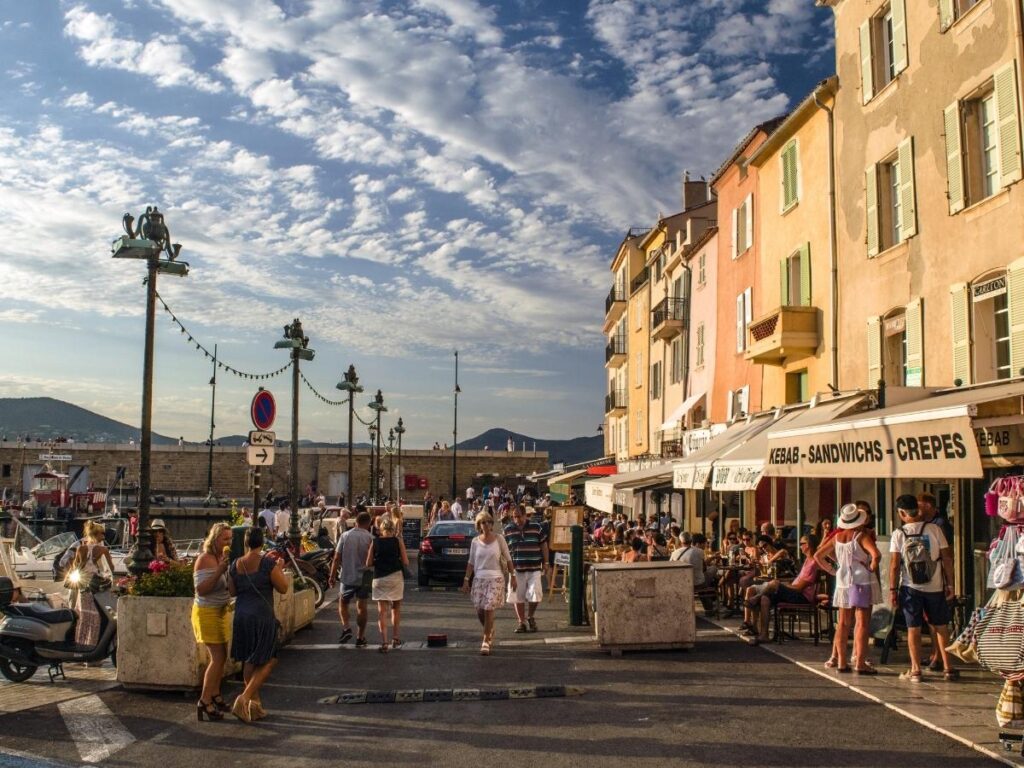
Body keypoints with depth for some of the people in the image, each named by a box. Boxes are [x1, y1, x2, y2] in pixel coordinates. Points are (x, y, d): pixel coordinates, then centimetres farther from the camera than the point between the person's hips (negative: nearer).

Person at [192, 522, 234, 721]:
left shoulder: (223, 557, 7)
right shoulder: (205, 559, -17)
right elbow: (201, 590, -25)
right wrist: (220, 570, -30)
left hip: (221, 612, 8)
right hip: (207, 613, -8)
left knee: (221, 656, 9)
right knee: (217, 657, -10)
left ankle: (215, 696, 20)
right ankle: (204, 701, -4)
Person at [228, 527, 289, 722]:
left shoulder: (234, 565, 2)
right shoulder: (268, 563, -13)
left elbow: (232, 592, 13)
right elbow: (283, 588, -6)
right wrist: (279, 567, 7)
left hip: (241, 617, 6)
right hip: (262, 618, -5)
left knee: (249, 662, 16)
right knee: (267, 661, 5)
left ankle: (256, 704, 24)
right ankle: (244, 699, -10)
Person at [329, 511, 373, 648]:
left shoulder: (345, 536, -3)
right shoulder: (370, 538, -7)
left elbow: (337, 558, -3)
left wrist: (332, 576, 4)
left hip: (347, 576, 0)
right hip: (364, 577, 0)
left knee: (343, 603, 18)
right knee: (361, 607, 8)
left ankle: (346, 628, -2)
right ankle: (360, 638, 11)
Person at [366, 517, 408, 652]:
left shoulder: (375, 542, 0)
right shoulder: (398, 540, -3)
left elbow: (368, 563, -1)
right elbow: (405, 562, -5)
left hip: (379, 579, 0)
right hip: (396, 576, 0)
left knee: (382, 611, 2)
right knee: (396, 608, 18)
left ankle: (384, 643, -7)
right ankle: (395, 639, 22)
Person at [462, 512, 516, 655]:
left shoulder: (499, 539, -1)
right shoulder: (475, 541, 5)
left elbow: (508, 559, 4)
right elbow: (471, 562, 10)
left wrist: (513, 576, 1)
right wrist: (466, 580, 6)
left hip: (495, 579, -3)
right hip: (479, 579, 3)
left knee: (488, 610, -10)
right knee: (480, 611, 3)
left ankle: (486, 641, 1)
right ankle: (490, 632, 32)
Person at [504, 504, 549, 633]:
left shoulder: (536, 528, 0)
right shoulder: (508, 530, 2)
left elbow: (544, 546, 7)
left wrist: (545, 564, 5)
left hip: (534, 569, -1)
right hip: (516, 569, 1)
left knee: (534, 594, -7)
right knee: (517, 596, 4)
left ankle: (530, 617, 19)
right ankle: (521, 622, 18)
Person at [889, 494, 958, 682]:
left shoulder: (898, 534, -6)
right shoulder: (934, 529, -4)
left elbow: (894, 564, -7)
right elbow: (947, 557, -2)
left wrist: (892, 589, -1)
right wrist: (949, 584, 6)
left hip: (910, 588, -1)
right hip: (935, 587, 1)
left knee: (913, 629, 6)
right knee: (941, 627, 13)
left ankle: (915, 670, 6)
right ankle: (947, 668, 15)